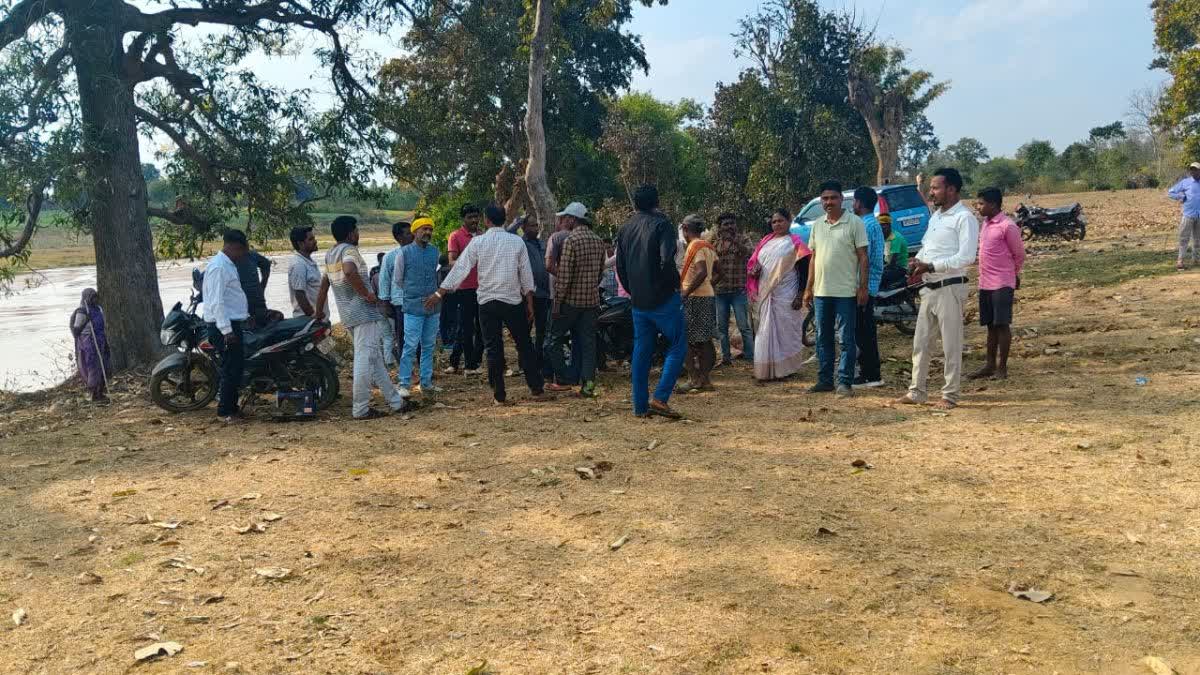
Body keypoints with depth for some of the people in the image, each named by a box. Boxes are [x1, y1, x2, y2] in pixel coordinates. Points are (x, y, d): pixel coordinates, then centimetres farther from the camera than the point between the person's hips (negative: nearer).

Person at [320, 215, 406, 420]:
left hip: (348, 314, 10)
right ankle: (361, 409, -4)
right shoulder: (349, 250, -12)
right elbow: (350, 271, -33)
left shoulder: (329, 254, 15)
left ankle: (395, 401, 20)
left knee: (375, 358, 14)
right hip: (363, 312, -10)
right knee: (365, 359, -6)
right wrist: (367, 294, -21)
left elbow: (325, 283, 22)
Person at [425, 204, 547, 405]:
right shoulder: (517, 241, 0)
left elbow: (460, 268, -3)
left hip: (487, 302, 0)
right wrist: (529, 303, 9)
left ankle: (499, 396, 7)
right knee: (524, 345, 11)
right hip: (513, 301, 1)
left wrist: (439, 293, 2)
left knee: (493, 349, 5)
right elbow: (526, 274, 2)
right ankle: (537, 388, 15)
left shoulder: (478, 242, -3)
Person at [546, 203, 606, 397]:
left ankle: (561, 380, 10)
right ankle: (588, 384, 3)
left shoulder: (571, 241, -14)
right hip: (592, 300, 6)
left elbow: (564, 275, -17)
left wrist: (557, 302, -13)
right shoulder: (599, 241, 7)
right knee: (587, 342, 7)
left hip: (571, 300, -6)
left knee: (555, 339, 10)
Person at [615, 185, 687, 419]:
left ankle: (640, 406, 13)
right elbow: (667, 260, -22)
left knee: (641, 351, 11)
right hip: (663, 299, -6)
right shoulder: (660, 224, -9)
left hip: (638, 301, 6)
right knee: (677, 346, 3)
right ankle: (660, 397, -9)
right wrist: (674, 284, -6)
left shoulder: (625, 229, 11)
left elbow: (620, 268, 14)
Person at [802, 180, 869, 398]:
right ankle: (824, 380, 20)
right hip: (821, 291, 6)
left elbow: (863, 257, -5)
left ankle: (845, 383, 4)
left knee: (846, 339, -1)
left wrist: (863, 287, -11)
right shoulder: (817, 225, 12)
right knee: (823, 339, 11)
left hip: (846, 292, -6)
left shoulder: (855, 223, -4)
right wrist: (808, 288, 12)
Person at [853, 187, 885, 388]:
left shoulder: (865, 226, -15)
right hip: (871, 286, 10)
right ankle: (872, 373, 19)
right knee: (867, 331, 14)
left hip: (864, 286, -10)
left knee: (863, 331, -5)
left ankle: (870, 375, -2)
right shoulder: (875, 224, 17)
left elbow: (863, 259, -20)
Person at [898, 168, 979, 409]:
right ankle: (917, 391, 18)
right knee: (921, 342, 10)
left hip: (950, 288, -8)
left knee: (951, 344, 0)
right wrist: (917, 261, 3)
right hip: (929, 288, 8)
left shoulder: (964, 218, -12)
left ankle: (950, 395, 9)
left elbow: (966, 256, -20)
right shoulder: (936, 216, 16)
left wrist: (930, 266, -20)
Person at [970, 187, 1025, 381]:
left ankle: (1002, 367, 4)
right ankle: (990, 365, 19)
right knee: (990, 325, 12)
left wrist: (1013, 275, 9)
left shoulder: (1007, 226, -13)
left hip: (1002, 284, -8)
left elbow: (1019, 254, -5)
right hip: (985, 283, 8)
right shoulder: (985, 224, 12)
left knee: (1002, 325, -2)